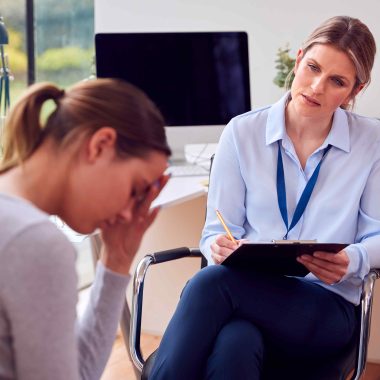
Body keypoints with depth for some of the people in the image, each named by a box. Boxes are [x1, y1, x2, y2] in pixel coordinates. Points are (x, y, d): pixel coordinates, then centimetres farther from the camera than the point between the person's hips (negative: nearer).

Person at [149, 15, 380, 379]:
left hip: (324, 307, -1)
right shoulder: (243, 132, 6)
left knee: (210, 283, -34)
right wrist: (220, 248, -19)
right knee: (234, 346, -39)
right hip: (246, 289, 1)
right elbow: (218, 230, 6)